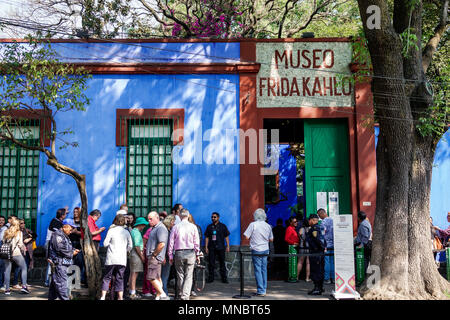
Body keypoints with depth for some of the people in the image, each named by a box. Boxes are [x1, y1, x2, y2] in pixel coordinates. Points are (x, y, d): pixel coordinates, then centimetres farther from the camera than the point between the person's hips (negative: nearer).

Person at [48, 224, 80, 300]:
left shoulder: (64, 236, 20)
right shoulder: (57, 235, -14)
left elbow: (67, 248, 26)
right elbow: (60, 249, -22)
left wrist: (73, 250, 7)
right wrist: (72, 254, -13)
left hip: (62, 263, 11)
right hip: (58, 263, -11)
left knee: (54, 283, 16)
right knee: (62, 283, -11)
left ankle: (51, 298, 24)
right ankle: (64, 298, -11)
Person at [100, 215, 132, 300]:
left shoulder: (111, 230, -4)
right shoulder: (126, 232, 4)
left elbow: (105, 243, -3)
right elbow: (130, 246, 6)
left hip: (111, 259, -2)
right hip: (122, 260, 2)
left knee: (107, 278, 7)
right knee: (119, 279, 8)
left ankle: (103, 297, 3)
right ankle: (120, 297, 6)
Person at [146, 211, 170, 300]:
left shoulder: (161, 228, -15)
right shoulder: (154, 228, 18)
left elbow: (162, 244, -24)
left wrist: (154, 254, -17)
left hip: (155, 257, -10)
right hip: (153, 257, 10)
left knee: (151, 277, -13)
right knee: (157, 278, 11)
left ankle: (163, 295, -11)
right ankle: (158, 297, 14)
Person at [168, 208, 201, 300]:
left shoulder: (175, 227, 0)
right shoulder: (193, 227, 0)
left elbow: (171, 243, 2)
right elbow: (196, 242, 2)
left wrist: (170, 256, 9)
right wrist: (197, 254, 12)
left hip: (179, 253, 1)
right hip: (190, 253, -1)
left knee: (180, 276, 12)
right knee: (188, 276, 2)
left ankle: (181, 295, 19)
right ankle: (185, 296, -6)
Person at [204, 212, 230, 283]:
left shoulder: (222, 226, 4)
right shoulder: (209, 227, 9)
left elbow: (226, 237, 4)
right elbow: (207, 237, 9)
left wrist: (228, 246, -3)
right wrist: (206, 247, 3)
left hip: (220, 248, -1)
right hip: (211, 248, 2)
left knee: (222, 263, 1)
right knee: (211, 263, 2)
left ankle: (224, 278, 7)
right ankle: (210, 278, 10)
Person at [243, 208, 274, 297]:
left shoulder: (253, 225, -9)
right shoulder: (268, 226, 5)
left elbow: (246, 237, -10)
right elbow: (271, 240, 11)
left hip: (256, 250, -5)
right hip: (265, 250, 5)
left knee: (258, 270, -2)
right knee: (264, 269, 12)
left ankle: (261, 291, -2)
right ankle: (264, 289, 17)